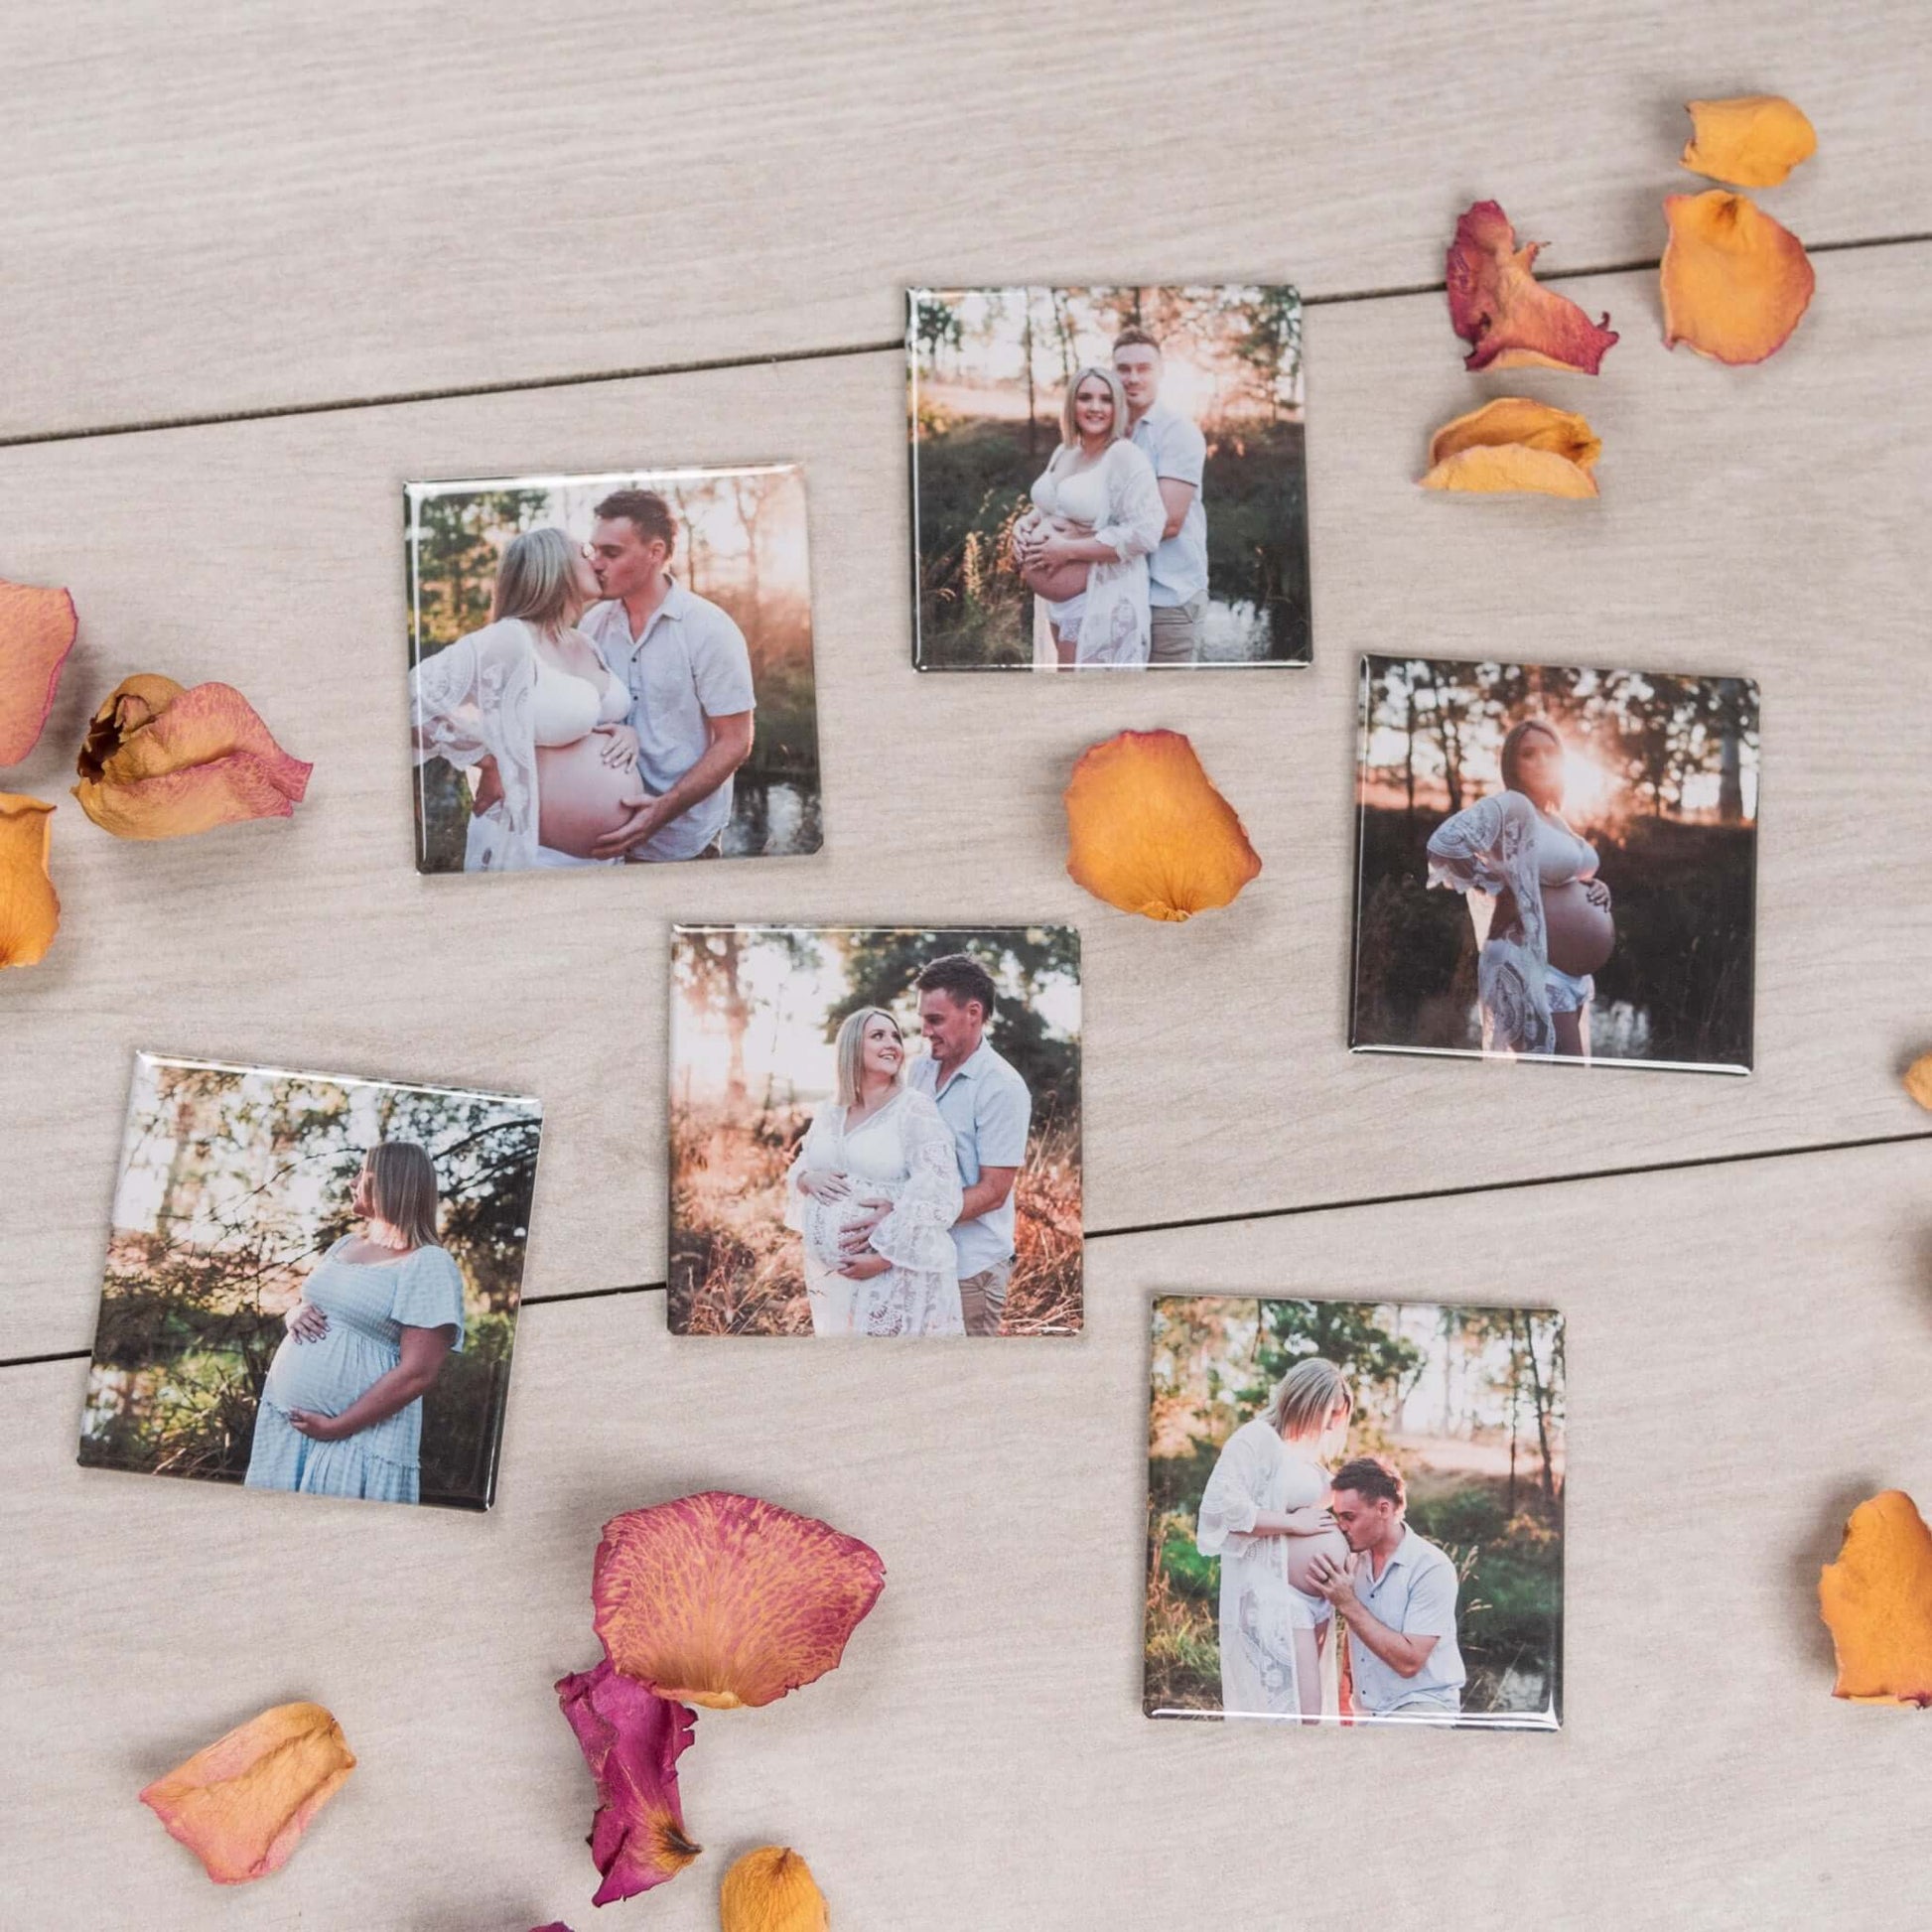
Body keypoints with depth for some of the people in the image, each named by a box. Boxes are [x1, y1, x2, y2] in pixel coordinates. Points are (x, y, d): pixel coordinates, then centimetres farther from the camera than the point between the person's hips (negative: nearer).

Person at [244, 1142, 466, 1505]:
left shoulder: (428, 1263, -12)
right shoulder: (345, 1245, 13)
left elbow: (418, 1374, -18)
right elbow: (302, 1305, 26)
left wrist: (336, 1427, -18)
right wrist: (295, 1314, 0)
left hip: (357, 1440, -8)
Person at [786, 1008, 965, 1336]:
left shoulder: (914, 1108, -9)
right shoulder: (829, 1113, 9)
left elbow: (935, 1195, -17)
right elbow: (798, 1170, 19)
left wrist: (883, 1257, -20)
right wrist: (808, 1179, -5)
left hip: (895, 1276, -5)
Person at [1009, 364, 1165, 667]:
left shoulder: (1125, 458, -15)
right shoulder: (1064, 451, 9)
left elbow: (1144, 534, -24)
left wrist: (1068, 550, -22)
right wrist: (1024, 525, 1)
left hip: (1100, 600, -9)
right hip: (1057, 598, 9)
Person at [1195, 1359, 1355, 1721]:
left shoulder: (1305, 1450, 17)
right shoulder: (1257, 1439, -11)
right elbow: (1221, 1506, -21)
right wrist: (1295, 1523, -18)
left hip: (1313, 1600, 10)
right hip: (1273, 1600, -10)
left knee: (1312, 1713, 11)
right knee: (1296, 1715, -13)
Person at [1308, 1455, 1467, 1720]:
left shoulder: (1432, 1569, -13)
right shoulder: (1353, 1561, 4)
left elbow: (1409, 1661, -20)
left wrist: (1349, 1604, -20)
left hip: (1422, 1706, -6)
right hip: (1367, 1711, 6)